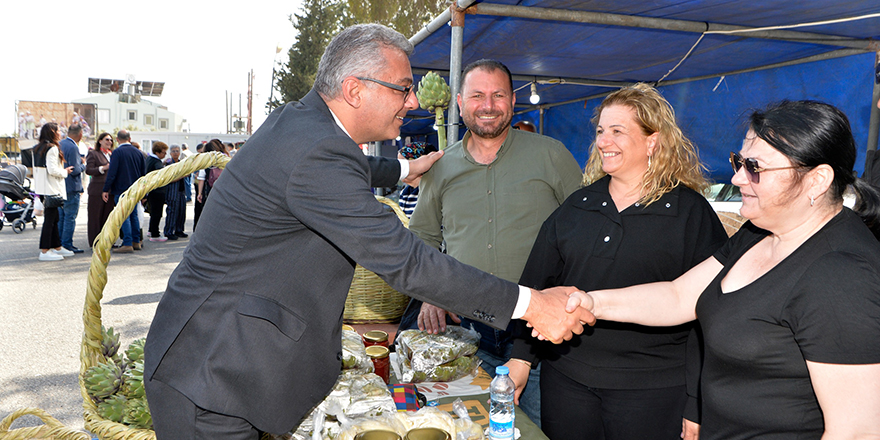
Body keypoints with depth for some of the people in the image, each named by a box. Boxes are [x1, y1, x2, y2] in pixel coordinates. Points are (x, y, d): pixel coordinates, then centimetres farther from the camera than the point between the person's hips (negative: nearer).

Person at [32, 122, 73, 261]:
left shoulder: (37, 148, 14)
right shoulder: (52, 148, -14)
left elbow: (36, 169, 17)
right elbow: (52, 170, -20)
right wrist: (65, 171, -4)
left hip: (42, 188, 10)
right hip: (51, 189, -10)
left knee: (54, 218, 16)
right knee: (49, 219, -6)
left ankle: (57, 247, 23)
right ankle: (44, 252, -4)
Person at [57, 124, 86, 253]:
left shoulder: (59, 144, 10)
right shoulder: (73, 147, -18)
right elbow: (75, 170, -21)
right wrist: (83, 165, -2)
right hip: (71, 188, -9)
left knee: (60, 217, 16)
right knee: (70, 217, -3)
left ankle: (58, 243, 23)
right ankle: (67, 244, 0)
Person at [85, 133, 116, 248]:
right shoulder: (93, 153, 0)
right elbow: (88, 170, -10)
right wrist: (103, 168, -18)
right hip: (97, 190, -6)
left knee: (108, 216, 7)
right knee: (96, 216, -1)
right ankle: (94, 242, 4)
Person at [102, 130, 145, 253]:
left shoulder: (117, 152, -11)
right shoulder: (138, 152, 7)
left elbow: (112, 172, -15)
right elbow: (143, 172, 13)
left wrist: (106, 190, -9)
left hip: (121, 189, -6)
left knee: (124, 217, -5)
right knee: (134, 215, 14)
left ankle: (127, 244, -6)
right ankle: (136, 242, 18)